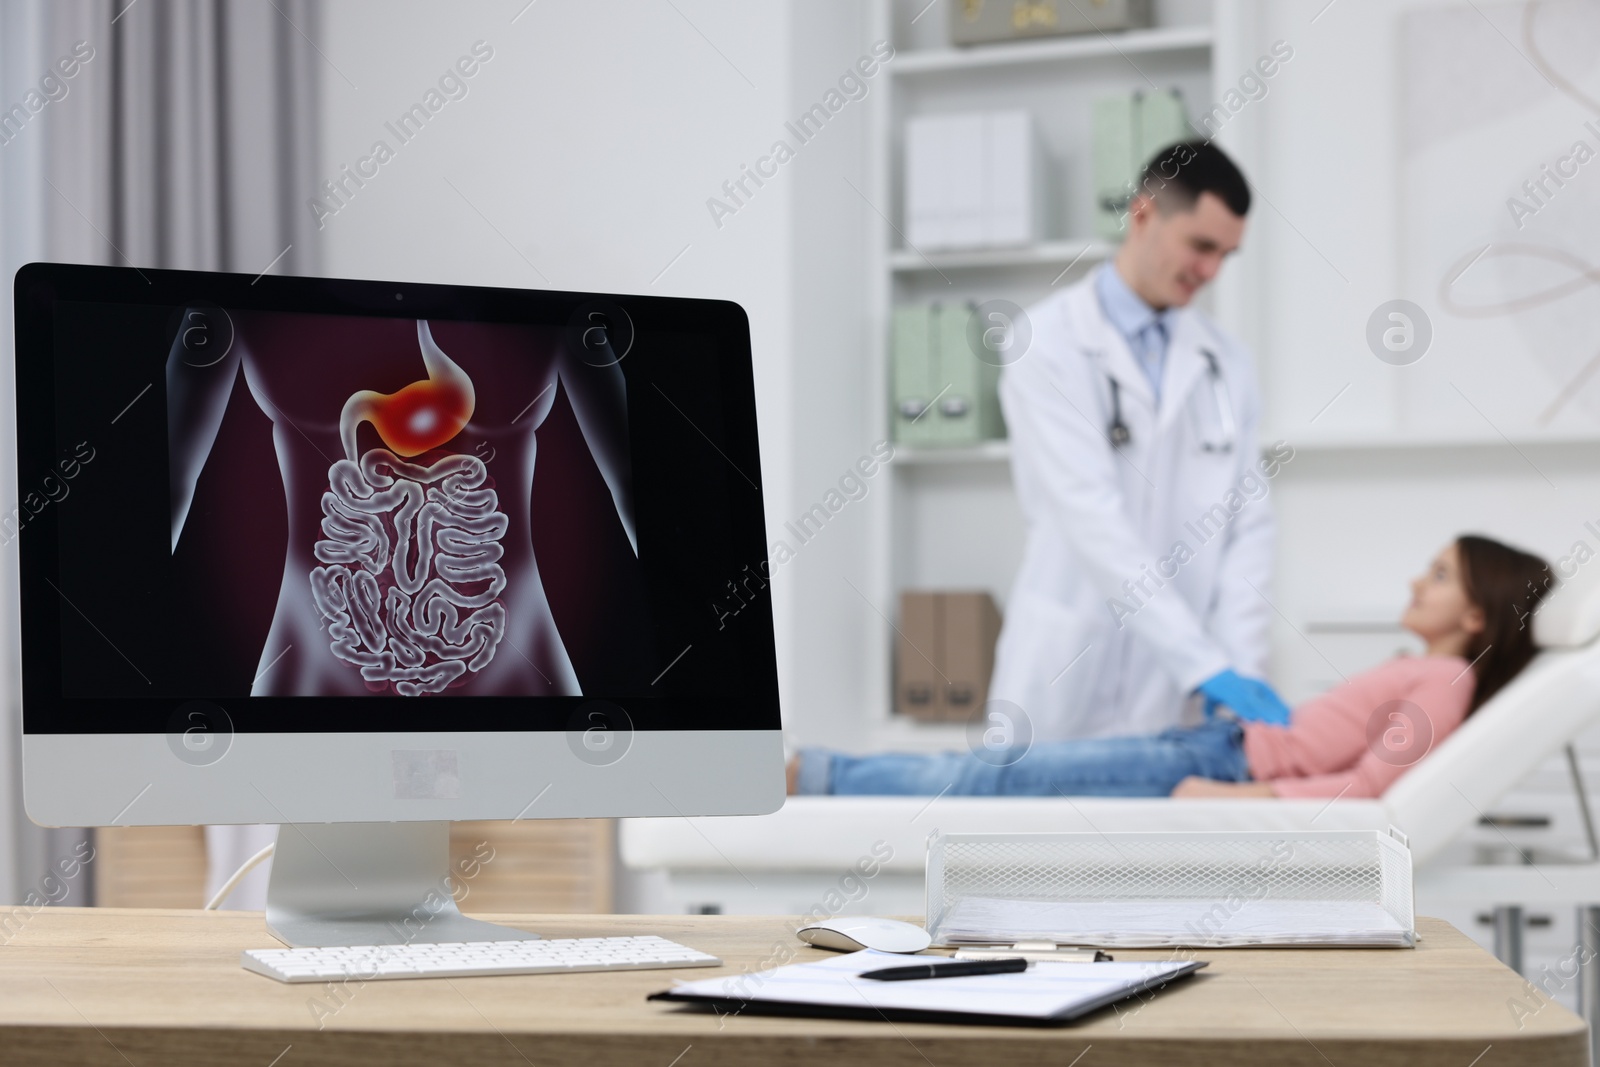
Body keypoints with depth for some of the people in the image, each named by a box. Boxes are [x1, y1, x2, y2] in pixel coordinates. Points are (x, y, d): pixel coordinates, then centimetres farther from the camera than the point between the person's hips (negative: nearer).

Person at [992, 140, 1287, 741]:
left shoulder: (1226, 365, 10)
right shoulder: (1050, 345, -7)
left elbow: (1247, 525, 6)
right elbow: (1092, 518, -16)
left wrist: (1240, 665, -9)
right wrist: (1205, 665, -22)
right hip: (1065, 689, -4)